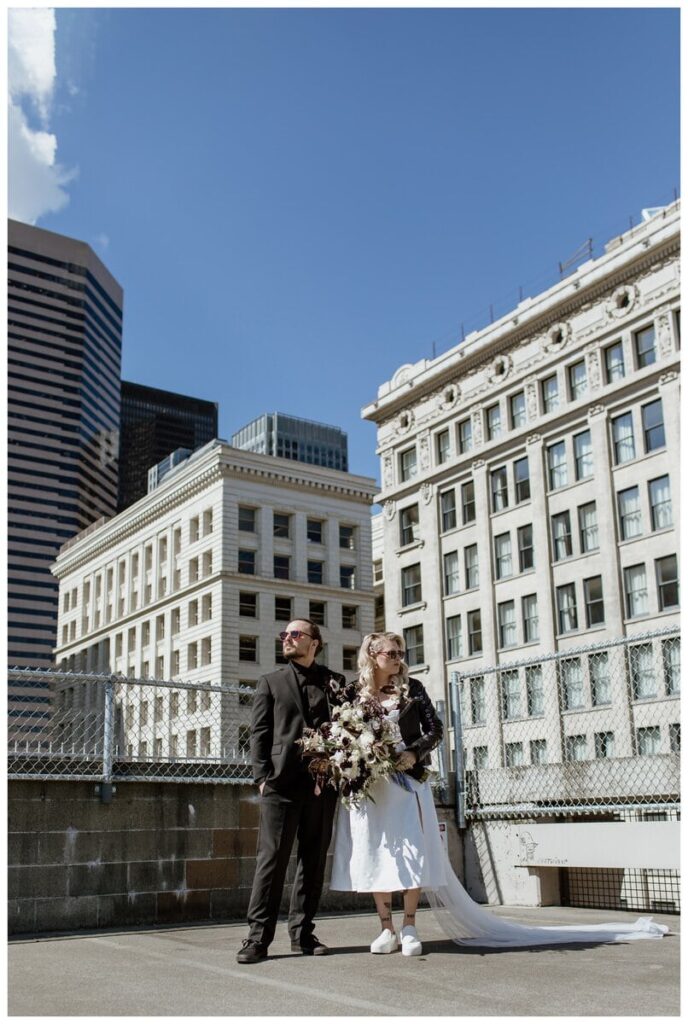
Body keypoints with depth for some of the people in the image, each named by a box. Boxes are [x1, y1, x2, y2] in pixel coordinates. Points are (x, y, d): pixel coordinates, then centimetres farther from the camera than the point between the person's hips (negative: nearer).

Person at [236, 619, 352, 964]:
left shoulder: (335, 682, 14)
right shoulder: (270, 682, 12)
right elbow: (259, 732, 5)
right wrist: (262, 776, -6)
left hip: (322, 783, 2)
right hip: (282, 783, -2)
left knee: (313, 860, 7)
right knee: (272, 858, -4)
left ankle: (302, 933, 17)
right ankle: (258, 936, 1)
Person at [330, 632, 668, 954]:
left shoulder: (411, 688, 7)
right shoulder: (354, 693, 7)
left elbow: (434, 730, 4)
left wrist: (413, 753, -12)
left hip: (406, 780, 0)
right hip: (366, 784, 1)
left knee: (413, 853, -5)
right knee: (374, 855, 2)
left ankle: (409, 928, 6)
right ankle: (387, 929, 10)